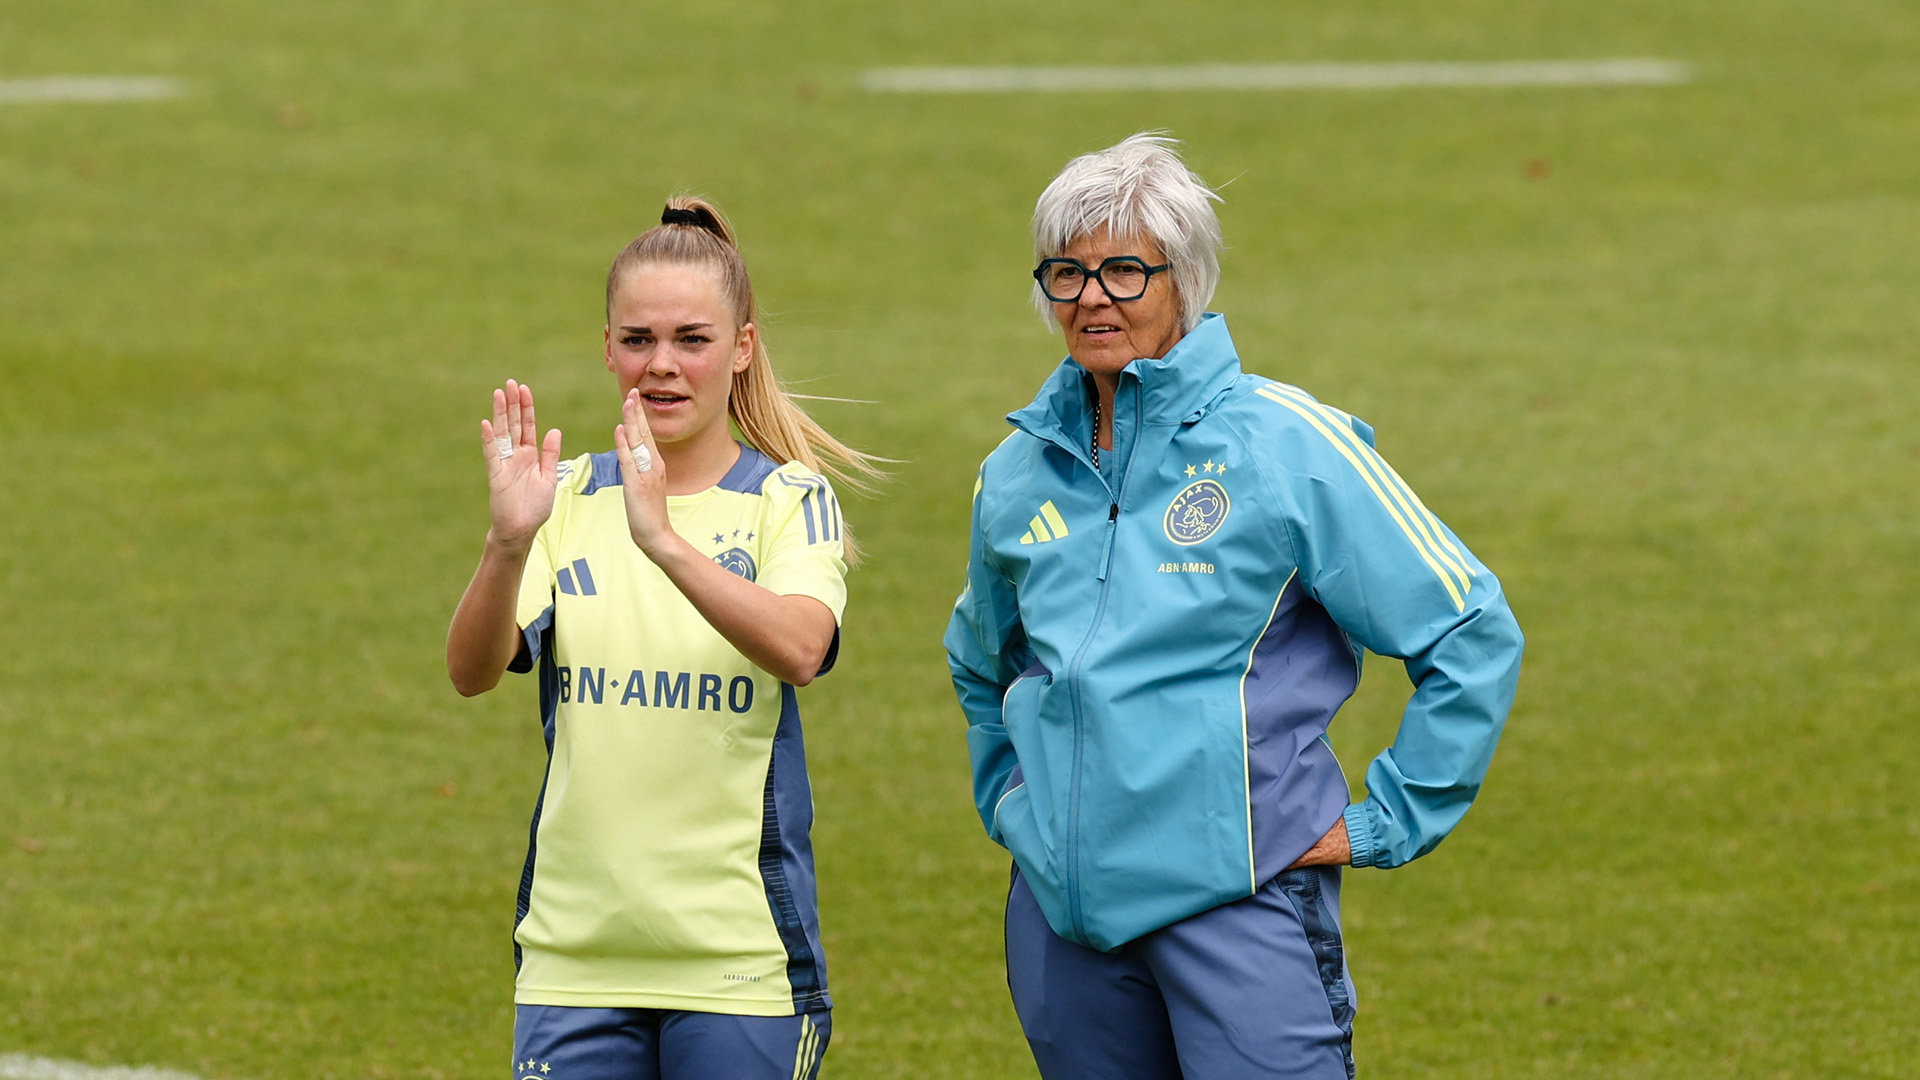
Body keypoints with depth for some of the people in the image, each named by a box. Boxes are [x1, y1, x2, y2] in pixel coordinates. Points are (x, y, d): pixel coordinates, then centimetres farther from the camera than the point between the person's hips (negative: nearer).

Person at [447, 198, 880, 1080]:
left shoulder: (788, 501, 0)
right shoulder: (569, 499, 7)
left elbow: (799, 649, -21)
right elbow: (472, 670, -7)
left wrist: (665, 539, -35)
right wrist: (508, 544, -27)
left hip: (741, 958, -2)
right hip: (574, 954, 2)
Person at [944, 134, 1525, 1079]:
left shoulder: (1287, 444, -5)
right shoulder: (1018, 472, 11)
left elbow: (1471, 637, -3)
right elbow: (980, 662, 33)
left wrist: (1384, 823, -4)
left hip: (1240, 896, -5)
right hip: (1061, 910, 5)